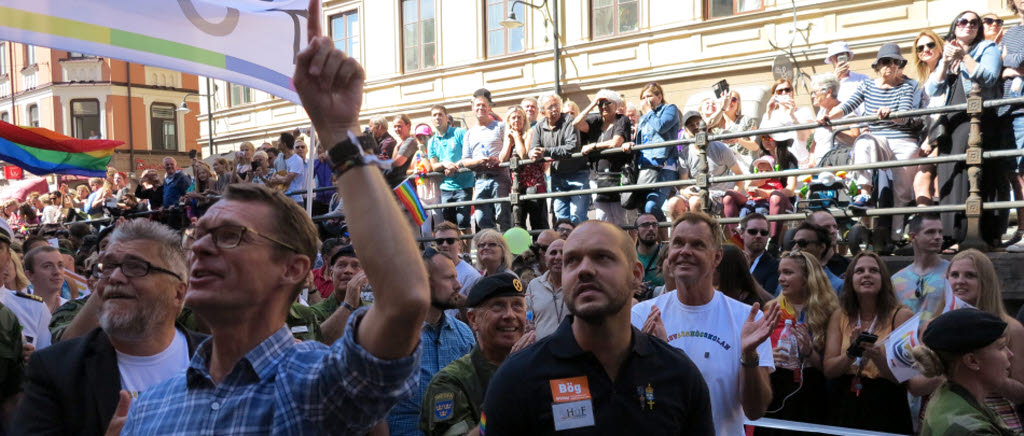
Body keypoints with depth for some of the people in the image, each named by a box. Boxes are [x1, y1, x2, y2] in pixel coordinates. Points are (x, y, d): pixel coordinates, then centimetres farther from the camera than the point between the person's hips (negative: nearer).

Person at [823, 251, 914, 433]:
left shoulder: (901, 316, -7)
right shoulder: (840, 316, 2)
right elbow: (828, 370, -4)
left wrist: (877, 355, -29)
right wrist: (851, 353, -21)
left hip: (886, 411, -3)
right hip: (845, 407, 3)